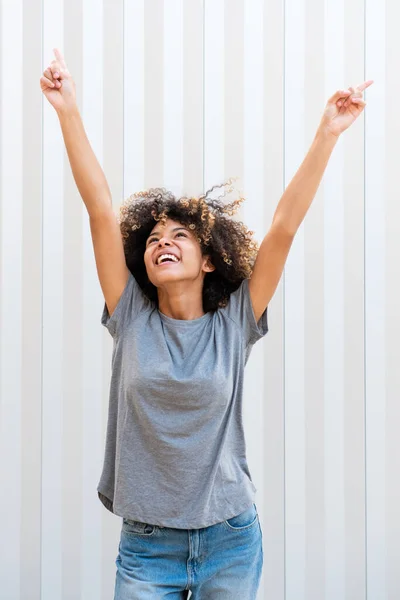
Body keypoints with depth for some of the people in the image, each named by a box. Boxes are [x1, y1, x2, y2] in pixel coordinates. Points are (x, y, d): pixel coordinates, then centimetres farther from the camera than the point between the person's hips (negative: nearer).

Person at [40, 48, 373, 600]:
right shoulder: (132, 319, -1)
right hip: (146, 544, 0)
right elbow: (102, 211, -7)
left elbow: (285, 226, -9)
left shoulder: (234, 324, -3)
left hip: (230, 541, 0)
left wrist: (328, 134, -14)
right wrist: (68, 111, -10)